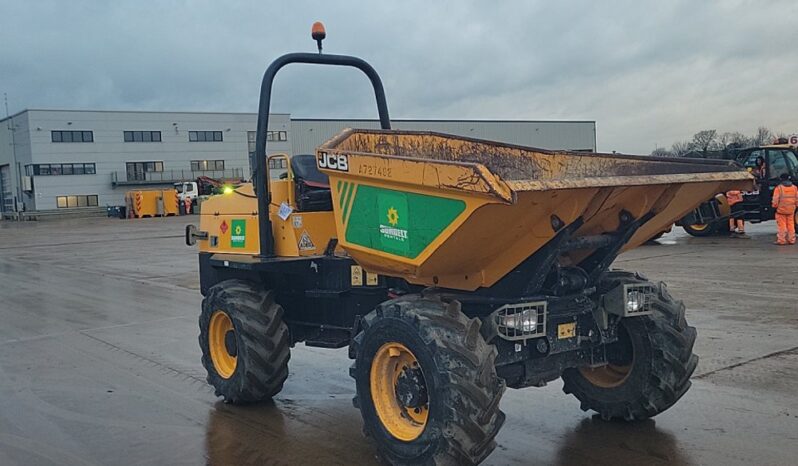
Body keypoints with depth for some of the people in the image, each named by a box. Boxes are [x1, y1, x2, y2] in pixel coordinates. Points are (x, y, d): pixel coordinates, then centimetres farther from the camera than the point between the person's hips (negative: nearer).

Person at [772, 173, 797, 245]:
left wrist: (775, 206, 3)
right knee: (791, 225, 12)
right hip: (791, 210, 5)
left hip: (781, 210, -5)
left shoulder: (779, 188, -10)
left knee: (782, 225, -1)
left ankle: (781, 240, -1)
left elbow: (775, 200, -11)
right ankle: (791, 240, 15)